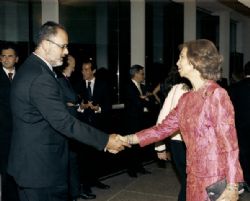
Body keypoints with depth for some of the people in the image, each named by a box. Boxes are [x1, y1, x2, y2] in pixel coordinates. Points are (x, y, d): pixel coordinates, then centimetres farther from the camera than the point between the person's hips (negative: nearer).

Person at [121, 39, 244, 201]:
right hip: (195, 176, 7)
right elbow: (164, 128, 8)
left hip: (216, 179, -6)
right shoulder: (186, 99, 8)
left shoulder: (217, 94, -14)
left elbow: (229, 143, -16)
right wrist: (127, 139, 5)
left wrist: (232, 187, -19)